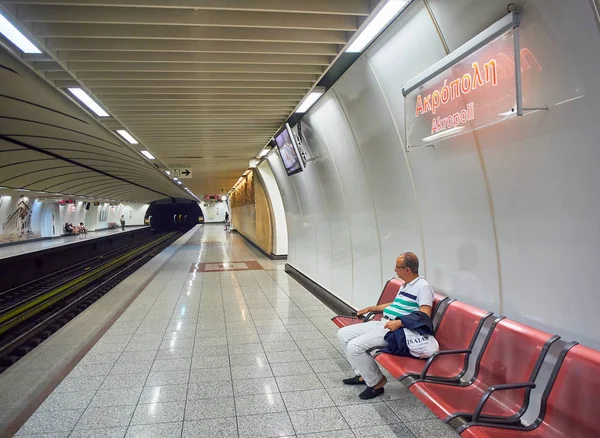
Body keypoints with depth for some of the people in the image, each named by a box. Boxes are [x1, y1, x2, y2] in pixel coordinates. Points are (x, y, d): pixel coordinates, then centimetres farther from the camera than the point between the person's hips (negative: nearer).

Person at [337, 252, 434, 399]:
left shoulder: (423, 287, -12)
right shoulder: (405, 285, 18)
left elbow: (425, 315, -22)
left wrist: (399, 323, -33)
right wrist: (371, 308, 34)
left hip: (396, 330, -10)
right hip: (382, 323, 10)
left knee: (354, 346, -24)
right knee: (343, 334, 3)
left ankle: (376, 382, -2)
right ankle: (363, 374, 13)